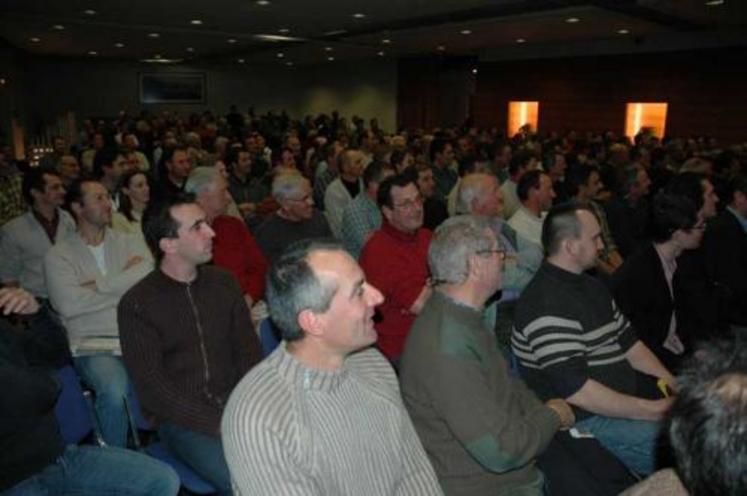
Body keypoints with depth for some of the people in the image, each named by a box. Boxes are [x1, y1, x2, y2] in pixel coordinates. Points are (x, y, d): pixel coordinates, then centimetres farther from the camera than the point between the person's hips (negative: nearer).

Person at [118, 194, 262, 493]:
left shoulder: (223, 282, 7)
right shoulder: (137, 304, -6)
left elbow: (248, 351, 6)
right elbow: (152, 388, -9)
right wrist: (219, 426, -17)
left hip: (235, 404, 4)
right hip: (181, 418, -4)